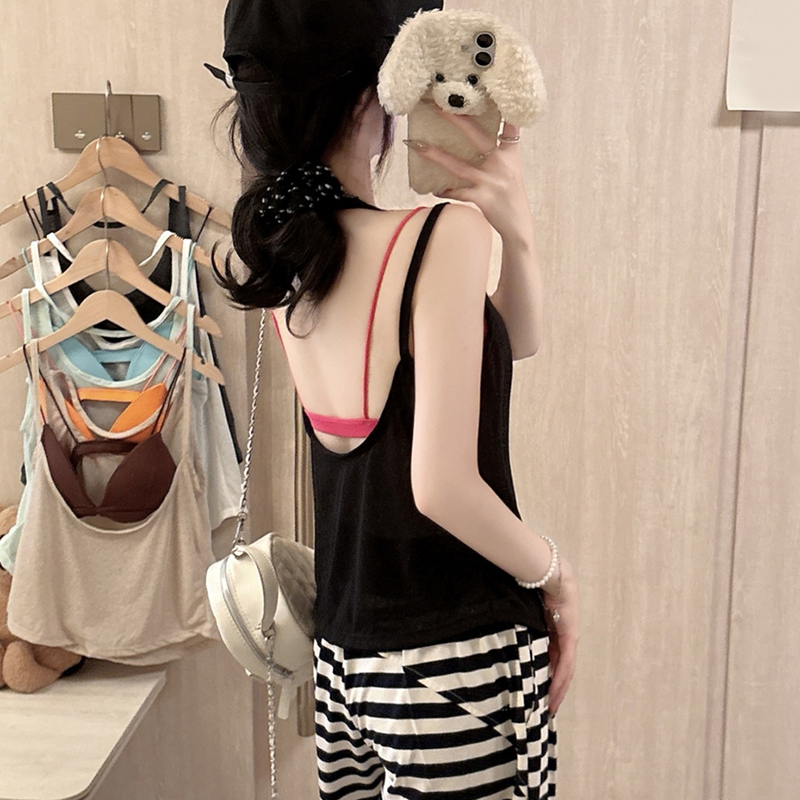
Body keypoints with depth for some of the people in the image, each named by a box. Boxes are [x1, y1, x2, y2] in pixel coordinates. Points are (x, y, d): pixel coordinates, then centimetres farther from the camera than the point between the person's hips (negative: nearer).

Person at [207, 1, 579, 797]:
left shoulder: (285, 260, 3)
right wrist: (553, 574, -7)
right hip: (453, 662, -7)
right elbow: (443, 485, -23)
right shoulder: (440, 236, -19)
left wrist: (515, 232, -6)